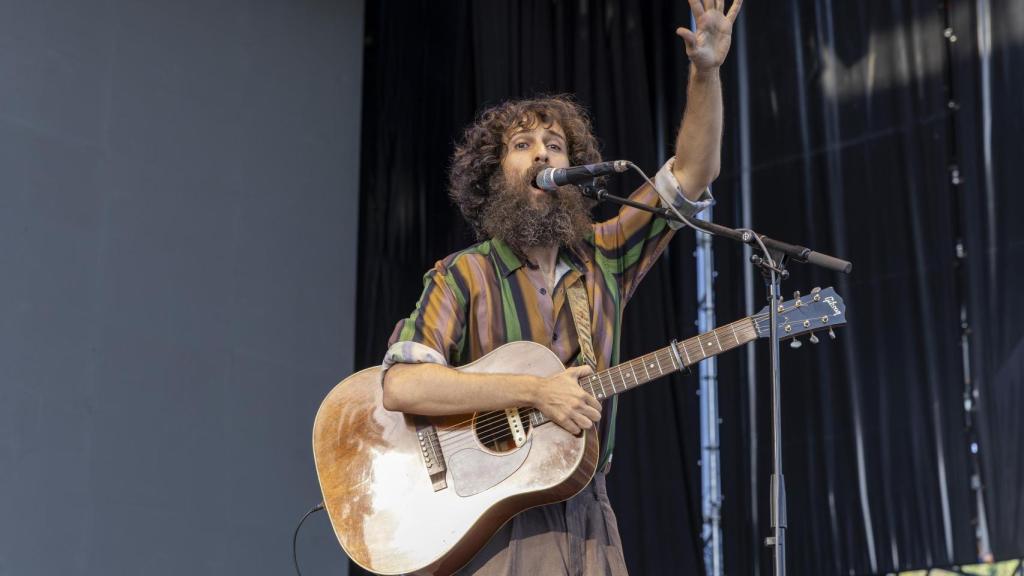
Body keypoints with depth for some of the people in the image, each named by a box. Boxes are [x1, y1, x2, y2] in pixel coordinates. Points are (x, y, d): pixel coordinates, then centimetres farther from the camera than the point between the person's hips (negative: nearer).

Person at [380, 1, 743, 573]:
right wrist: (535, 389, -21)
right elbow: (403, 386, -17)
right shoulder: (462, 276, -4)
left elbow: (694, 173, 6)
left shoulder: (602, 258, 10)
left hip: (584, 517, 4)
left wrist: (707, 71, -6)